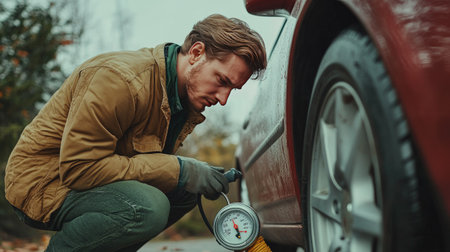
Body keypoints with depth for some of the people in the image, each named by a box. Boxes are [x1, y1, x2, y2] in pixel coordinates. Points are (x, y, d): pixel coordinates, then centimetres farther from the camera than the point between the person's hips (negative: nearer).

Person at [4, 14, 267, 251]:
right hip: (44, 181, -9)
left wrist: (196, 171, -11)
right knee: (146, 207, -31)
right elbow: (78, 167, -29)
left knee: (185, 191, 0)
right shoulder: (120, 79, -26)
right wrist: (179, 171, -28)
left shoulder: (188, 94, 3)